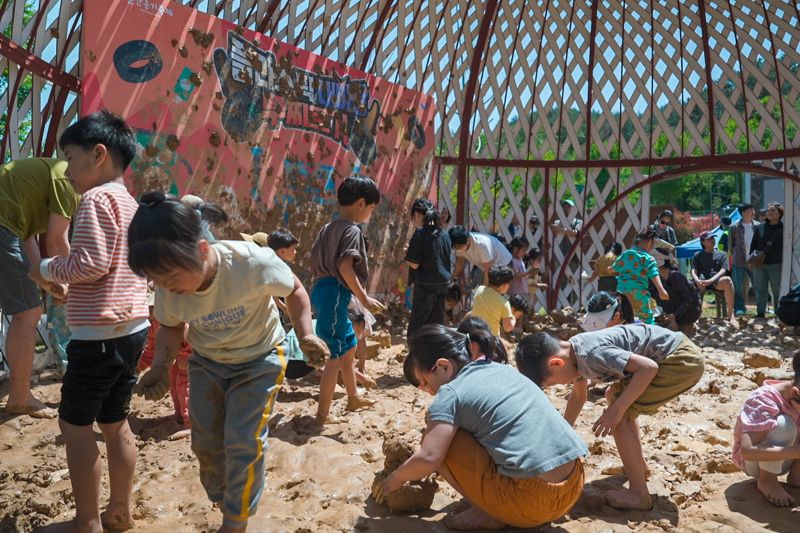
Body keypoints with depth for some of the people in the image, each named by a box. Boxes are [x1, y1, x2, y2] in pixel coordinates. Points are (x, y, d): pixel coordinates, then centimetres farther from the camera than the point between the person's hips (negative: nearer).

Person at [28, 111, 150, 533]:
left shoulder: (97, 198, -12)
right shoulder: (131, 204, 14)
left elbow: (91, 263, -20)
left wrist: (47, 269, -3)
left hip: (98, 333, -9)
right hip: (131, 327, 9)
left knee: (74, 423, 4)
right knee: (115, 422, 16)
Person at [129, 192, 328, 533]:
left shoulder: (253, 263, -36)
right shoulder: (168, 290, -22)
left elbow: (294, 291, -15)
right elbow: (171, 327, 0)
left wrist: (306, 335, -28)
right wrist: (161, 365, -19)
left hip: (259, 359, -4)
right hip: (207, 363, 4)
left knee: (243, 442, -10)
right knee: (205, 442, 9)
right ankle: (222, 502, 37)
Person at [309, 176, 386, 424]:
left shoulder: (328, 228, 15)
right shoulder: (352, 230, -11)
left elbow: (314, 263, 16)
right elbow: (345, 267, -24)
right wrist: (364, 298, -20)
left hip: (321, 290, 10)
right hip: (335, 294, -10)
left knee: (349, 346, 23)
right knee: (335, 356, -2)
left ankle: (353, 398, 40)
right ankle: (322, 415, 5)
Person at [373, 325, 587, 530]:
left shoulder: (451, 393, -8)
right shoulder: (502, 368, 14)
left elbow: (429, 458, -17)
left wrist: (396, 478, 4)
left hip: (533, 502, -8)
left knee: (441, 440, 0)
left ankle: (487, 513, 5)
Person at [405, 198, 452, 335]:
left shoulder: (420, 233, -12)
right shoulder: (444, 233, 9)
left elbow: (414, 264, -16)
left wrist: (407, 254, 4)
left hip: (426, 285, -7)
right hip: (443, 283, 7)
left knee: (416, 325, 2)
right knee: (437, 323, 14)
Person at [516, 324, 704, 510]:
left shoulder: (591, 353, -27)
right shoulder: (575, 353, 3)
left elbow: (648, 367, -29)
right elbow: (578, 396, 20)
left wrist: (617, 409, -24)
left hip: (683, 360, -10)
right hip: (673, 355, 10)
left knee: (619, 415, -13)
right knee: (613, 395, 23)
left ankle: (639, 494, -4)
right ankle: (637, 464, 34)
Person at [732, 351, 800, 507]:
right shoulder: (764, 401, -31)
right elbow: (747, 451, -42)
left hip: (782, 460, 6)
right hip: (754, 460, -6)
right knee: (784, 425, -33)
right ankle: (767, 480, -15)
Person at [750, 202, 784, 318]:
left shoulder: (783, 228, -1)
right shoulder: (760, 228, 10)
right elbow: (753, 244, 14)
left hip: (776, 264, -3)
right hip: (760, 263, 4)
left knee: (777, 290, 3)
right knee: (760, 289, 8)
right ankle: (760, 312, 14)